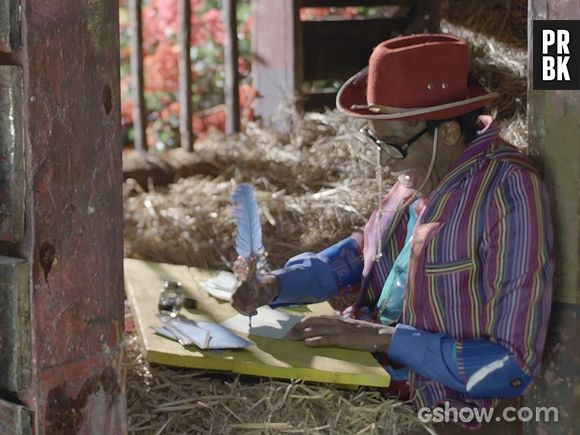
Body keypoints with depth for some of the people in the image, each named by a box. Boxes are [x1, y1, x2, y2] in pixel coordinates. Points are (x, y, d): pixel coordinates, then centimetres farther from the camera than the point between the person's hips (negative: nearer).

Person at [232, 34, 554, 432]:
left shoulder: (509, 196, -22)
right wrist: (275, 285, 2)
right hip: (375, 374, 7)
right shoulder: (424, 174, 1)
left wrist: (383, 338, -21)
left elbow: (512, 368, -21)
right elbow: (361, 252, 19)